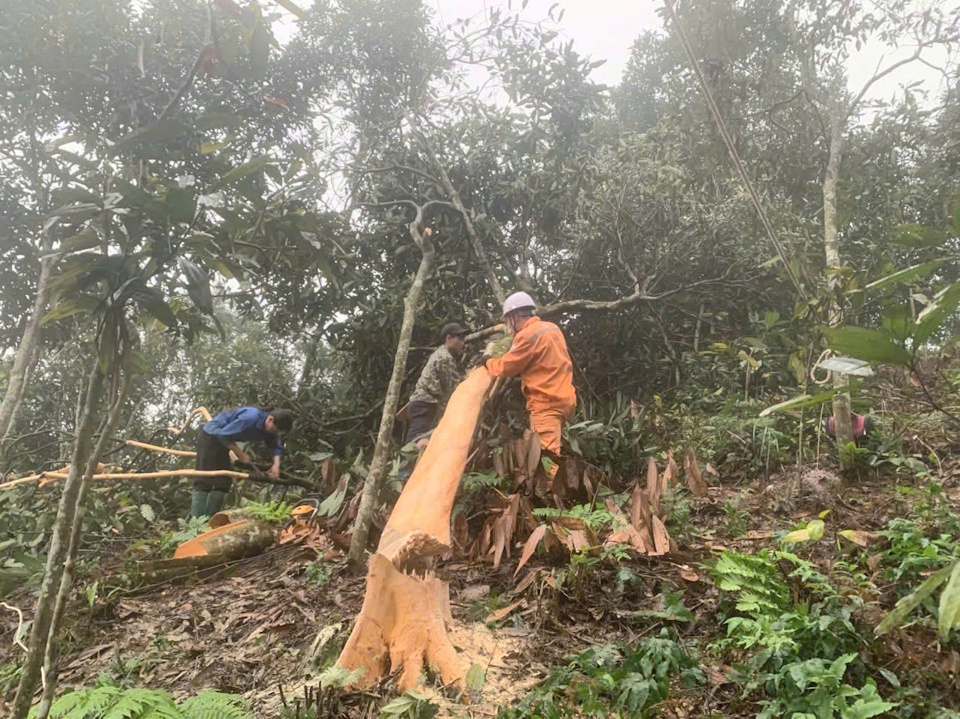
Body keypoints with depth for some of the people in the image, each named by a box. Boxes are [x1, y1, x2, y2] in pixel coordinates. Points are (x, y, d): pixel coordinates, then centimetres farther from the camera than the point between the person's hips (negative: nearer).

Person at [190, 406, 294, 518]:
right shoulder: (250, 418, -34)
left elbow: (276, 446, 1)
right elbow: (223, 435, -29)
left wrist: (276, 465, -18)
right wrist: (240, 454, -21)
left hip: (222, 439, 9)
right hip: (210, 436, -9)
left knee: (223, 482, 5)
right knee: (205, 481, -12)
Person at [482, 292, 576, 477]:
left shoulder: (527, 335, -13)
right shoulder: (552, 328, 14)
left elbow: (505, 367, -8)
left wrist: (487, 359, 11)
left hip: (547, 403, -10)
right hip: (563, 397, 10)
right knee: (542, 452, 16)